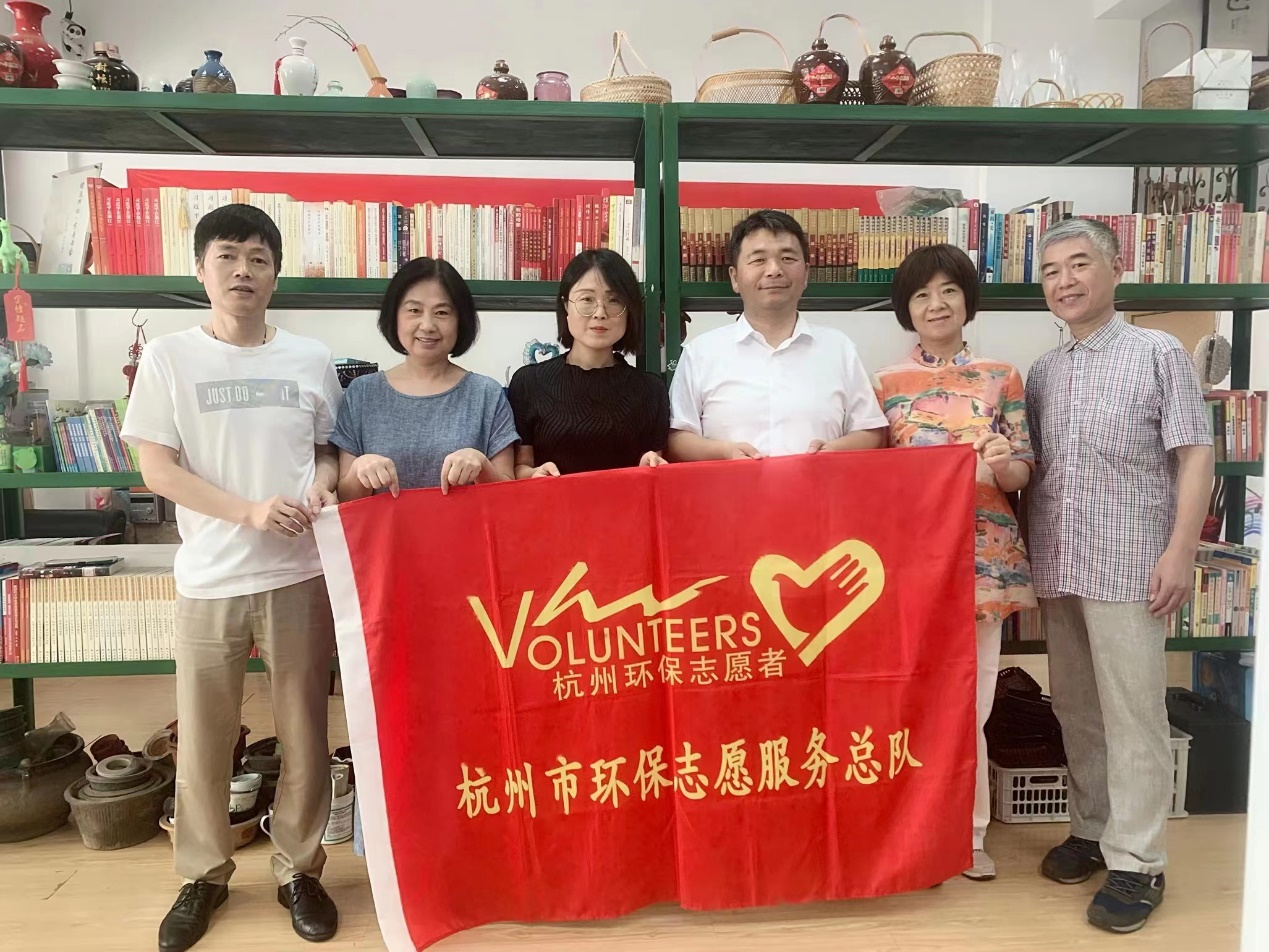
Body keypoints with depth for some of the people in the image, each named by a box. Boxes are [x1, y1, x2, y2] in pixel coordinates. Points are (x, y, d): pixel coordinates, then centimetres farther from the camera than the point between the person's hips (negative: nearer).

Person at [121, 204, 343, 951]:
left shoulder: (311, 359, 6)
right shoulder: (168, 357, 1)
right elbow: (157, 468, -3)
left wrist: (323, 483, -9)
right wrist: (249, 511, -15)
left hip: (299, 574, 1)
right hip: (209, 578, -1)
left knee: (305, 732, 8)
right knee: (203, 738, 10)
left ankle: (300, 869, 27)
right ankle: (204, 874, 31)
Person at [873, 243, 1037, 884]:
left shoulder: (1002, 378, 7)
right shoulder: (886, 384, 6)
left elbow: (1021, 474, 5)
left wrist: (997, 463, -15)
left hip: (983, 553, 1)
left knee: (970, 701, 4)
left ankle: (967, 833, 22)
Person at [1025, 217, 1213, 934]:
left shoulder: (1158, 353, -1)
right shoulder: (1043, 372, 13)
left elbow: (1196, 457, -5)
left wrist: (1181, 552, -13)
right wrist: (1030, 553, 8)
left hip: (1128, 568, -5)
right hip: (1057, 569, 5)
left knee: (1133, 718, 0)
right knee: (1077, 712, 13)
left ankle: (1137, 862, 11)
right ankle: (1092, 829, 28)